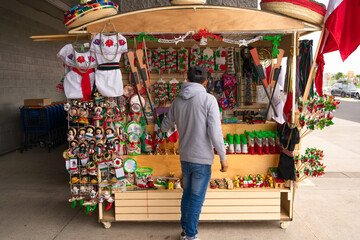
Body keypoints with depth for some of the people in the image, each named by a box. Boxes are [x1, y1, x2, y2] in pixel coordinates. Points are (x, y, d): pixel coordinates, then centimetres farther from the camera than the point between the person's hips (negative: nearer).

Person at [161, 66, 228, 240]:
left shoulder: (177, 101, 3)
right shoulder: (209, 99, -13)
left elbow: (165, 127, 15)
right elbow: (215, 133, -18)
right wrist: (223, 157, -7)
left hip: (184, 157, 5)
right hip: (202, 159, -5)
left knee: (187, 193, 21)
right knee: (197, 198, 8)